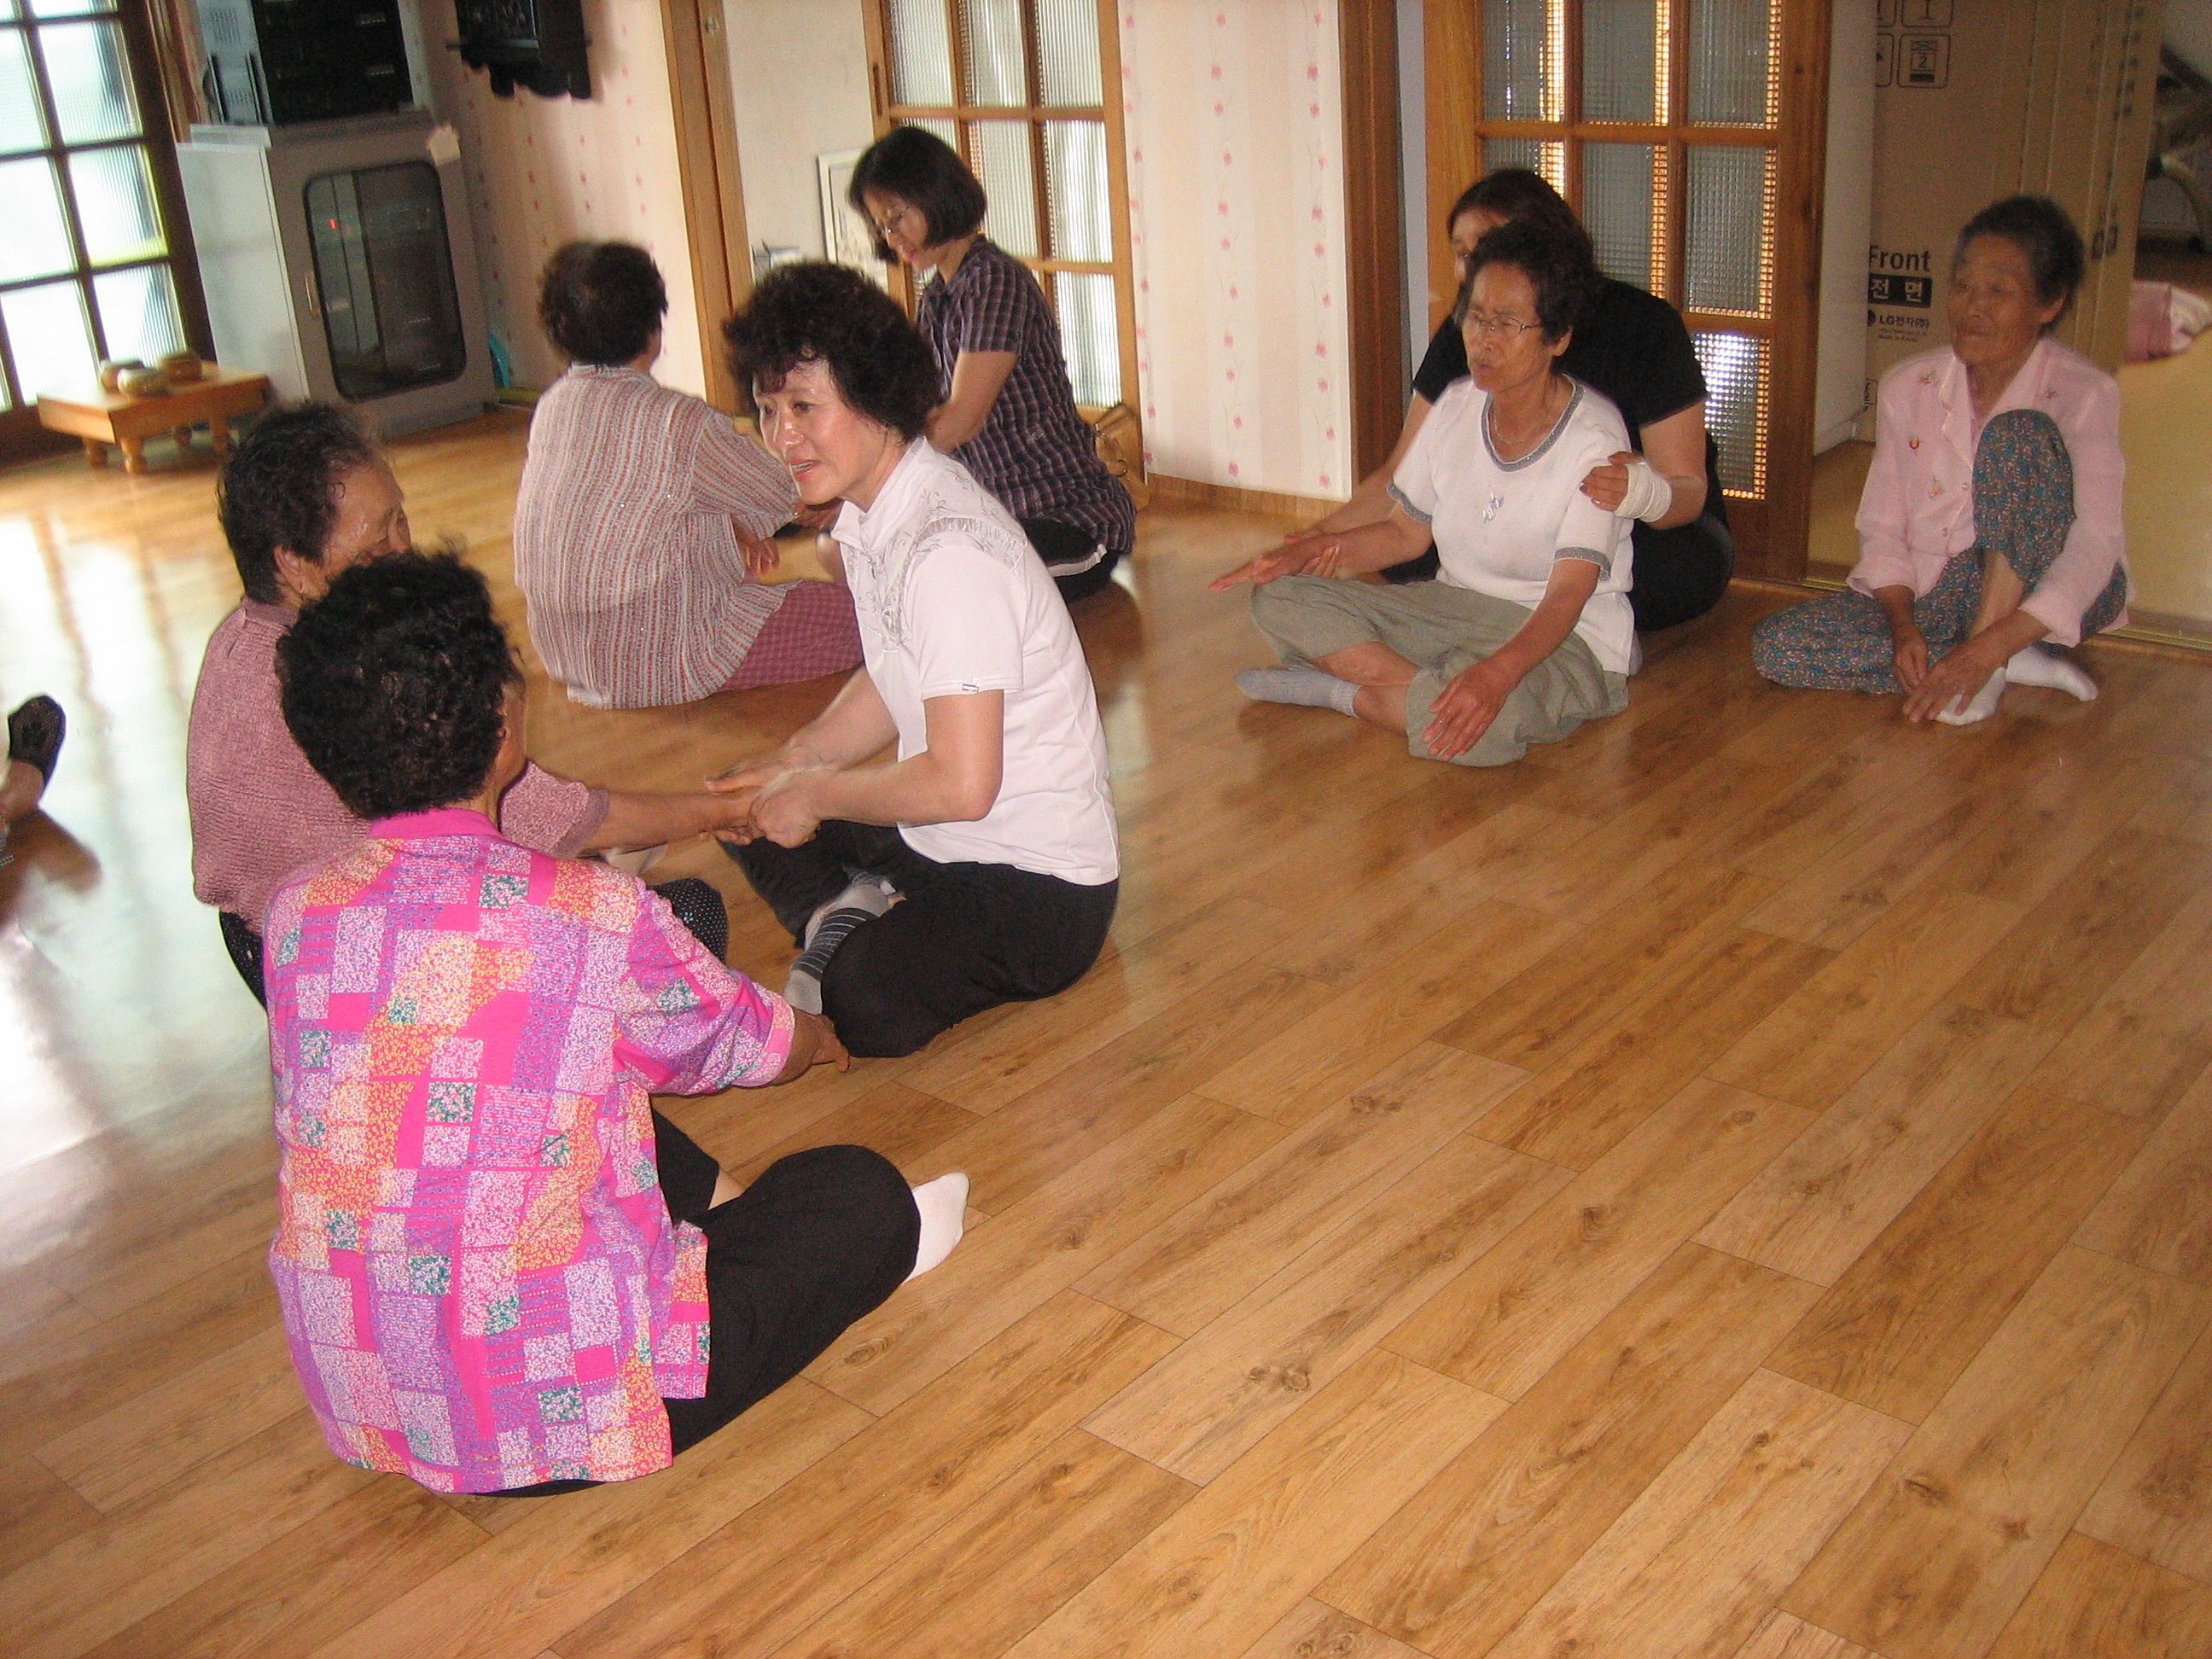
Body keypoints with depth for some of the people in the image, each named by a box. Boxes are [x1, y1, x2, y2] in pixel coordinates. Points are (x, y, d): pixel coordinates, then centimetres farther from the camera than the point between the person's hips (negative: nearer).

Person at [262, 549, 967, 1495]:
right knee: (862, 1196, 8)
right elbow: (748, 1044, 3)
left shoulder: (294, 913, -5)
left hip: (355, 1408, 6)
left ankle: (714, 1207, 37)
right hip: (551, 1420, -6)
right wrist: (822, 1041, 30)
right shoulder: (596, 918, -18)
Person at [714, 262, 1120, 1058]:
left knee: (864, 1005, -34)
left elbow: (962, 784, -28)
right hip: (934, 838, 10)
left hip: (1041, 883, -10)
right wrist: (787, 767, 5)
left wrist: (815, 793, -13)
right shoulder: (867, 514, 4)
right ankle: (839, 916, -2)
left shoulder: (949, 551, -26)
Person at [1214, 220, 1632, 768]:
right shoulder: (1457, 407, 2)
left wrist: (1498, 671, -45)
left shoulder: (1593, 439, -18)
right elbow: (1407, 530, 11)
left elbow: (1569, 594, -26)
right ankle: (1432, 688, -21)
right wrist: (1312, 550, -7)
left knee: (1485, 724, -41)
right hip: (1455, 606, 6)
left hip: (1566, 638, -6)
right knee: (1278, 599, -10)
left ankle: (1338, 690, -13)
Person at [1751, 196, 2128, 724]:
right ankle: (2016, 664, -18)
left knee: (2021, 433, -28)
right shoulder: (1908, 387, 2)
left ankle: (1993, 662, -27)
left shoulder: (2085, 393, -10)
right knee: (1777, 646, -22)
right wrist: (1902, 623, -18)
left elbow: (2095, 543, -21)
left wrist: (1989, 648, -33)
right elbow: (1882, 528, 3)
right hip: (1935, 597, 4)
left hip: (2038, 592, -4)